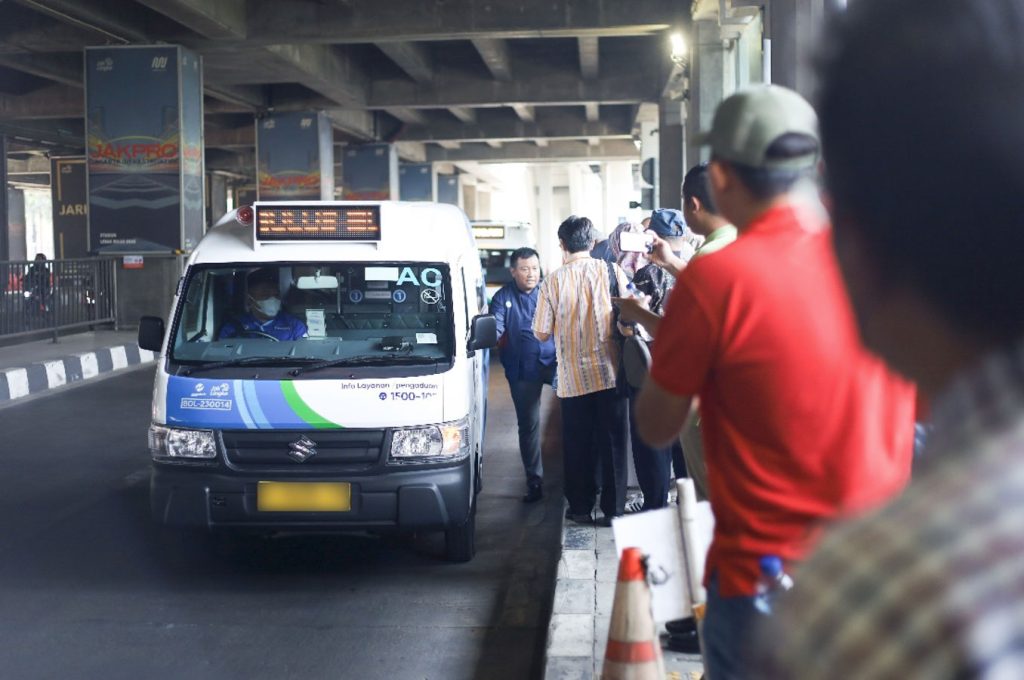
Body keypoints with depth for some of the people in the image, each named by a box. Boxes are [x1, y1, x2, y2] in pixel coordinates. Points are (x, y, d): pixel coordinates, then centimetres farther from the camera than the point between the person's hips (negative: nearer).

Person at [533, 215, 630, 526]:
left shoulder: (553, 281, -6)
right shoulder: (612, 272, -6)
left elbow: (542, 333, -2)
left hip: (572, 378, 0)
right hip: (609, 372, 0)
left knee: (577, 445, 12)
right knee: (612, 443, 8)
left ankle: (580, 507, 19)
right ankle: (613, 509, 11)